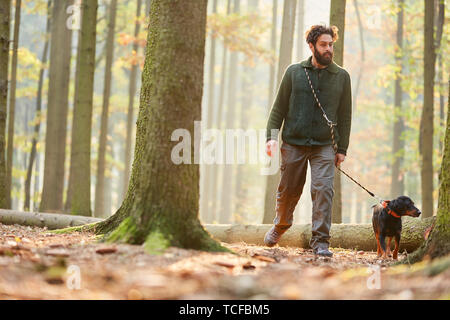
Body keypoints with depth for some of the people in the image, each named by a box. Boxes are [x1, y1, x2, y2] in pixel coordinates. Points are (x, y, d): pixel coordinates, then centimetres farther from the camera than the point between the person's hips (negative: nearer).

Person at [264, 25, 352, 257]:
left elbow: (345, 115, 9)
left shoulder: (341, 77, 6)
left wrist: (342, 149, 6)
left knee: (323, 190, -13)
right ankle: (280, 225, 37)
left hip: (324, 145, 0)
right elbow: (279, 107, 7)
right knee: (289, 190, 9)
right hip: (293, 142, 0)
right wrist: (272, 136, -4)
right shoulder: (294, 72, 5)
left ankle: (320, 242, -8)